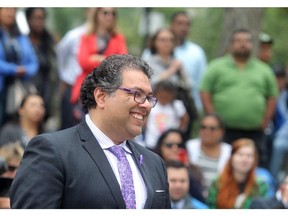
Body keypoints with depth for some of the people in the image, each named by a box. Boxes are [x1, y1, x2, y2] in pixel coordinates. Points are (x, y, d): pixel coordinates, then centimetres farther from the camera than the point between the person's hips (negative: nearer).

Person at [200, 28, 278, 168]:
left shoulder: (264, 70, 15)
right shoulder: (216, 67, 6)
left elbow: (272, 97, 16)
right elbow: (205, 93, 2)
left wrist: (265, 120, 3)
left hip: (254, 131, 2)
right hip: (224, 130, -2)